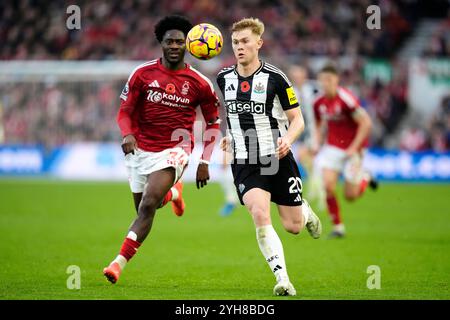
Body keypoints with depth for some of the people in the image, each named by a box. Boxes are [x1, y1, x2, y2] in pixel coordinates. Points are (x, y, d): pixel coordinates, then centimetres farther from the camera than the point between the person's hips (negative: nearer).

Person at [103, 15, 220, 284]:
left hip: (175, 150, -3)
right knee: (144, 207, 16)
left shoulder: (200, 83, -4)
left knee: (148, 206, -21)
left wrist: (205, 162, 2)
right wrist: (128, 134, -21)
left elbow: (213, 123, 8)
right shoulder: (142, 74, -4)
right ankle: (173, 193, 52)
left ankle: (120, 262, -17)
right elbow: (125, 111, 1)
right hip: (141, 148, 3)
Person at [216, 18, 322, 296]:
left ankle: (305, 211, 42)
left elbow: (298, 120, -5)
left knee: (292, 226, 4)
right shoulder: (224, 78, 4)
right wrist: (230, 136, 11)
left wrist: (288, 139, -24)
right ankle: (283, 280, -19)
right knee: (261, 216, -22)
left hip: (278, 159, -2)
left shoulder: (275, 78, -9)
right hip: (244, 163, 2)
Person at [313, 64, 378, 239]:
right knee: (328, 186, -15)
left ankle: (364, 178, 33)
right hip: (333, 147, 5)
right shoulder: (319, 103, -2)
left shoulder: (345, 99, -22)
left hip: (352, 149, -5)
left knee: (350, 195, -2)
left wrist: (354, 147, -22)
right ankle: (338, 226, -1)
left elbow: (366, 123, -21)